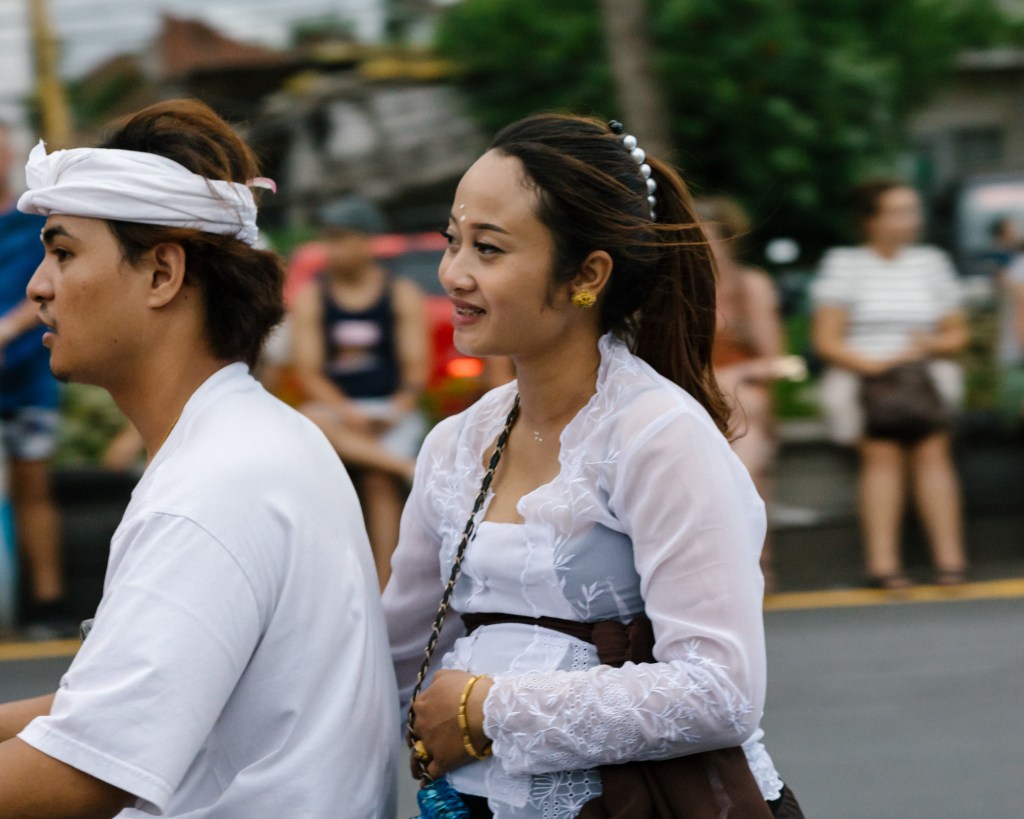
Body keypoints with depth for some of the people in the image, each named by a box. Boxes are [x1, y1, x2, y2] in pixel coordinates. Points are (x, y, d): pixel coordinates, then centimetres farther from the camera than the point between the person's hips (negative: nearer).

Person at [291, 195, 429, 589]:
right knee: (308, 422, -34)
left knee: (379, 482, -27)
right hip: (335, 407, 1)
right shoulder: (310, 298, 9)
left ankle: (383, 590, -31)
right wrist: (348, 412, -15)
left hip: (392, 413, -1)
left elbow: (416, 367, 3)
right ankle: (404, 464, -39)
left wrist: (396, 411, -17)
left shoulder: (402, 295, 8)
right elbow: (308, 372, 1)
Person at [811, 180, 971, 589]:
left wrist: (929, 346, -4)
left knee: (932, 447, -19)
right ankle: (882, 561, -28)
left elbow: (957, 335, 18)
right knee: (882, 451, -22)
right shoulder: (843, 264, 5)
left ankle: (950, 557, -26)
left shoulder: (931, 261, 15)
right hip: (860, 378, -2)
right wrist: (873, 364, -14)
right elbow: (826, 341, 0)